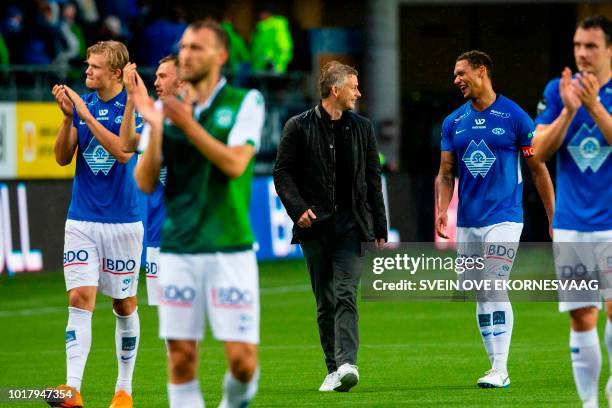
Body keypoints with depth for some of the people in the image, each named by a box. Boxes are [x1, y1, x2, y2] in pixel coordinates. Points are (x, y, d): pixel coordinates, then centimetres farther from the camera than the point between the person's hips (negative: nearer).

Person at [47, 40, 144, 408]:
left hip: (123, 221, -3)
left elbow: (123, 151, -20)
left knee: (125, 304, 8)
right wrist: (68, 117, -11)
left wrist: (86, 115, -22)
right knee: (80, 298, -10)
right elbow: (63, 157, 3)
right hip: (82, 219, 3)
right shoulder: (82, 103, 6)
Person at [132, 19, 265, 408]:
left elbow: (234, 164, -14)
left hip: (230, 249, -3)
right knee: (181, 358, -1)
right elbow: (145, 183, 3)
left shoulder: (246, 102, 1)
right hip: (178, 251, 3)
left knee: (242, 360, -6)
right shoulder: (167, 107, 9)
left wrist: (189, 125, -18)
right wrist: (155, 128, -10)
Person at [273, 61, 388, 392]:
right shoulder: (299, 127, 3)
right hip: (315, 225, -1)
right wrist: (298, 208, -13)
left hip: (351, 224, 1)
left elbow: (373, 179, 15)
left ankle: (346, 363, -26)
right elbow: (282, 172, 2)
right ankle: (333, 369, 10)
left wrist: (379, 229, 12)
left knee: (345, 295, -13)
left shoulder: (362, 128, 12)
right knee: (325, 302, 4)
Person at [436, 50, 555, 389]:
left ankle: (500, 370, -15)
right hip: (468, 221, 5)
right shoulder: (453, 123, 9)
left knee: (495, 289, -15)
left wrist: (554, 218, 1)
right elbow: (446, 173, 11)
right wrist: (442, 209, -7)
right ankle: (496, 366, 14)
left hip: (503, 218, -5)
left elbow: (538, 169, 1)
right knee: (480, 296, 7)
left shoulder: (515, 117, -4)